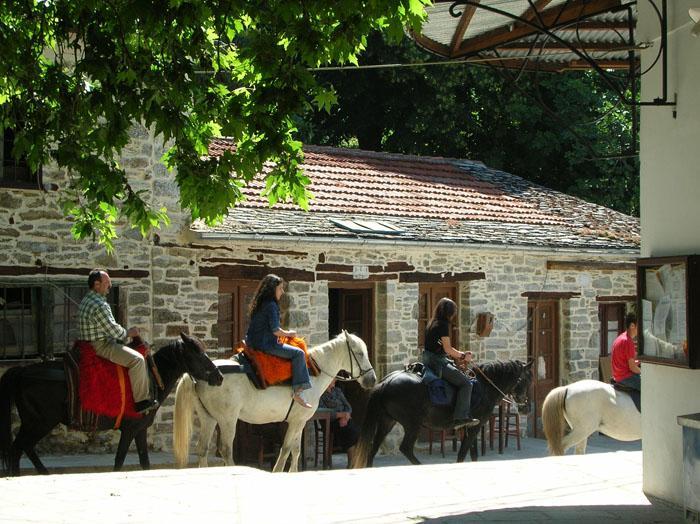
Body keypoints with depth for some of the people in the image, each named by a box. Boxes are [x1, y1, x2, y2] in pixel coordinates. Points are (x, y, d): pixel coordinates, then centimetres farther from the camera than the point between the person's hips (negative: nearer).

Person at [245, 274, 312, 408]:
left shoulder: (259, 304, 15)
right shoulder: (271, 305, -14)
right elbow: (275, 330, -18)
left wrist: (284, 333, 17)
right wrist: (289, 333, -1)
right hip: (266, 344, -10)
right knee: (298, 353, -11)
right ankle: (297, 392, -17)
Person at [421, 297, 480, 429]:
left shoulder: (433, 324, 16)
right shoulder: (443, 325, -14)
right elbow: (448, 350, -16)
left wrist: (461, 355, 12)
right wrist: (463, 356, 1)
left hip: (428, 359, 10)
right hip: (437, 362, -10)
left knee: (457, 371, 26)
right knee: (466, 383, -11)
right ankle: (461, 417, -18)